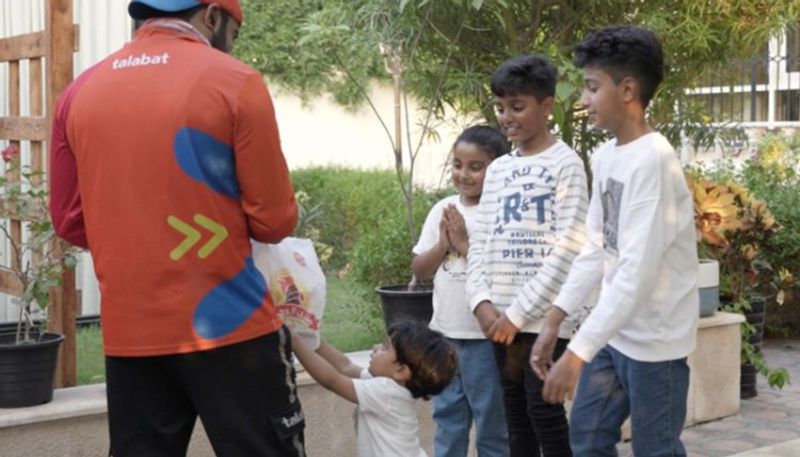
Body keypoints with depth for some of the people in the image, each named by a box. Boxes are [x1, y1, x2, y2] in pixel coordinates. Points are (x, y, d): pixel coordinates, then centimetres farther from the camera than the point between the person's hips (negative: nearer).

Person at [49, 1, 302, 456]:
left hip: (129, 331, 5)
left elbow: (70, 221, 11)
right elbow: (274, 220, -7)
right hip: (228, 324, -4)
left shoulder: (80, 91, 6)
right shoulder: (234, 81, -7)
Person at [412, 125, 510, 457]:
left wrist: (465, 243, -17)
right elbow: (420, 270, 9)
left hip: (485, 336, -6)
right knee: (447, 416, 17)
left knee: (491, 419, 7)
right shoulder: (442, 210, 6)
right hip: (444, 333, 6)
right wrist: (443, 244, -8)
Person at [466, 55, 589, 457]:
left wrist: (519, 312, -14)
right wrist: (482, 301, -5)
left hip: (544, 317, -6)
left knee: (545, 412, -3)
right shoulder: (498, 170, 13)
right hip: (500, 318, 6)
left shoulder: (565, 164, -6)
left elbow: (567, 250, -13)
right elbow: (480, 243, 11)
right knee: (516, 414, 11)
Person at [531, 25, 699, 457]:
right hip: (614, 331, 8)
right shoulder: (605, 156, 5)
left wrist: (577, 353, -29)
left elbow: (637, 273, -28)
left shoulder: (654, 161, -23)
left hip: (654, 339, -8)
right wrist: (553, 323, 7)